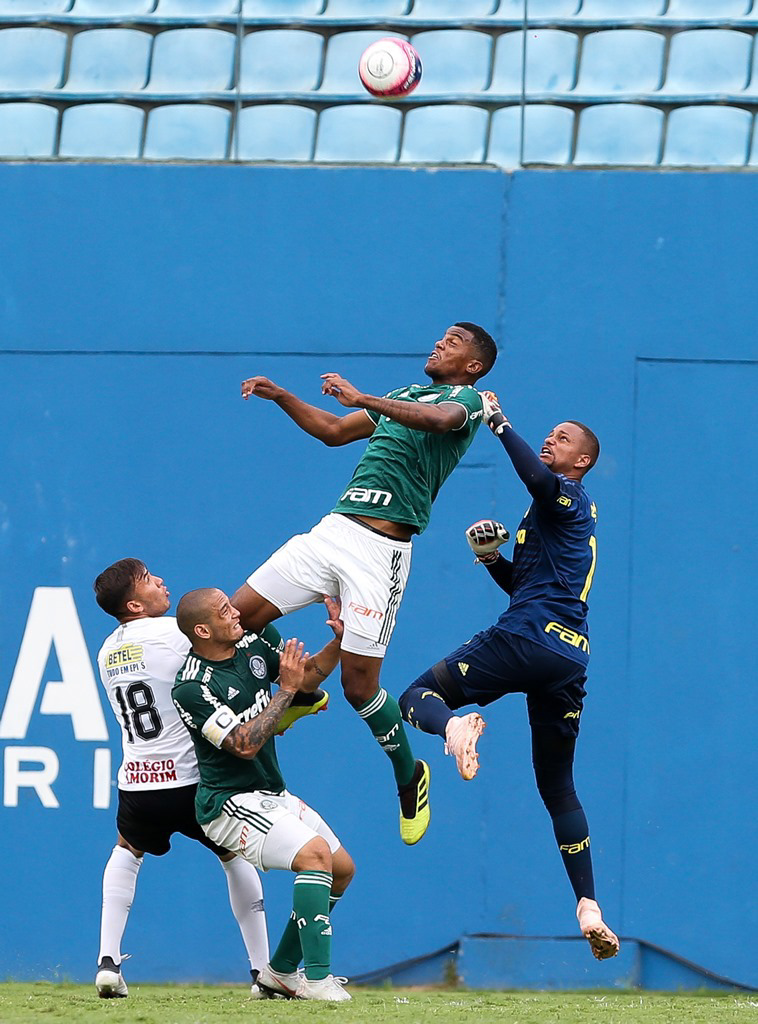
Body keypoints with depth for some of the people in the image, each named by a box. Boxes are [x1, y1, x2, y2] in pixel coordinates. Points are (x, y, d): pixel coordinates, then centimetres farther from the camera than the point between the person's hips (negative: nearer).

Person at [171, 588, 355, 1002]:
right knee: (314, 853, -26)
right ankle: (317, 980, -26)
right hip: (232, 803, -9)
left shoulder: (253, 642, 1)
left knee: (342, 868, 11)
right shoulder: (192, 688, -22)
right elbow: (245, 745, -27)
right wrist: (286, 689, -25)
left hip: (273, 795, 9)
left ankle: (281, 971, 17)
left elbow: (309, 675, 14)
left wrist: (339, 640, -4)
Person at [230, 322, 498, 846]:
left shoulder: (467, 399, 1)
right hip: (333, 529, 7)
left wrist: (362, 399, -34)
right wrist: (282, 397, 24)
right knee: (239, 614, -2)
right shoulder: (404, 396, 26)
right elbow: (334, 430, 36)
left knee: (359, 685, -7)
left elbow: (437, 418, -24)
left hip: (381, 551, -7)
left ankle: (409, 775, 18)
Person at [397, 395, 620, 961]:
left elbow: (537, 477, -24)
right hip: (571, 655, 9)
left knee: (417, 698, -3)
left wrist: (499, 423, -15)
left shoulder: (568, 498, 2)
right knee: (558, 787, 14)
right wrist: (492, 557, 15)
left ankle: (453, 723, -40)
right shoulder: (565, 513, 30)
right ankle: (588, 907, 5)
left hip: (528, 638, -9)